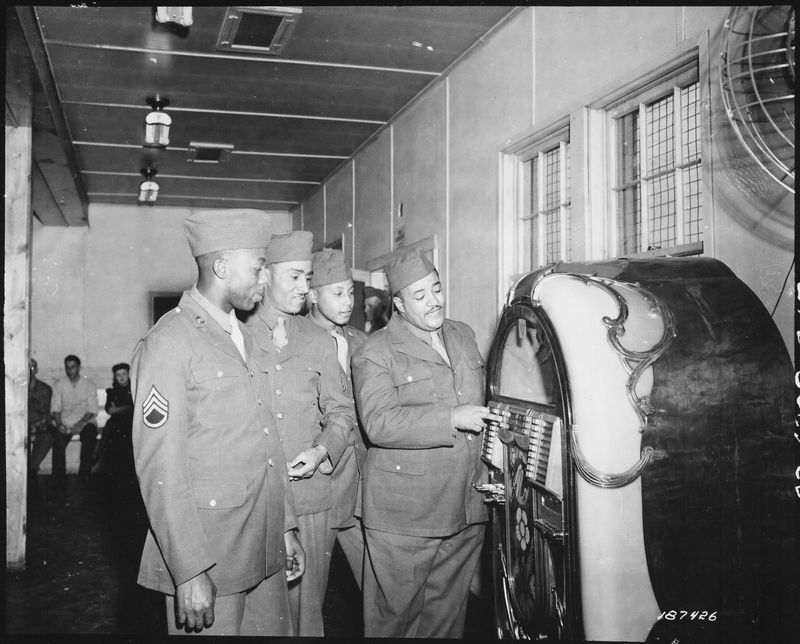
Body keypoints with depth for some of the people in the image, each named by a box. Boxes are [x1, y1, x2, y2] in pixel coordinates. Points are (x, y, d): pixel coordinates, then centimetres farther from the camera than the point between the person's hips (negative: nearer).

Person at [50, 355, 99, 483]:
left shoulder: (90, 385, 7)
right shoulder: (59, 385, 12)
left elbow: (92, 411, 0)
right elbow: (56, 408, 5)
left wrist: (80, 424, -17)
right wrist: (59, 424, -14)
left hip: (85, 421, -1)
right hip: (65, 422, 1)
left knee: (89, 436, -33)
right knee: (58, 441, -29)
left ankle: (85, 472, -21)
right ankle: (59, 474, -17)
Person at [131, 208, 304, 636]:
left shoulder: (244, 338, 14)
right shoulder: (168, 343, -12)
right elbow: (159, 468, -16)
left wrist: (285, 529, 15)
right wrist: (189, 573, -18)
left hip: (264, 552, 7)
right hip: (207, 560, -7)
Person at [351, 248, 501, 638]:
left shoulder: (463, 336, 12)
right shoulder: (375, 353, -9)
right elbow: (379, 423, -22)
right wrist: (452, 419, -25)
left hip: (465, 509, 6)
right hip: (403, 517, -5)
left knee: (448, 612, 17)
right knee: (396, 613, 6)